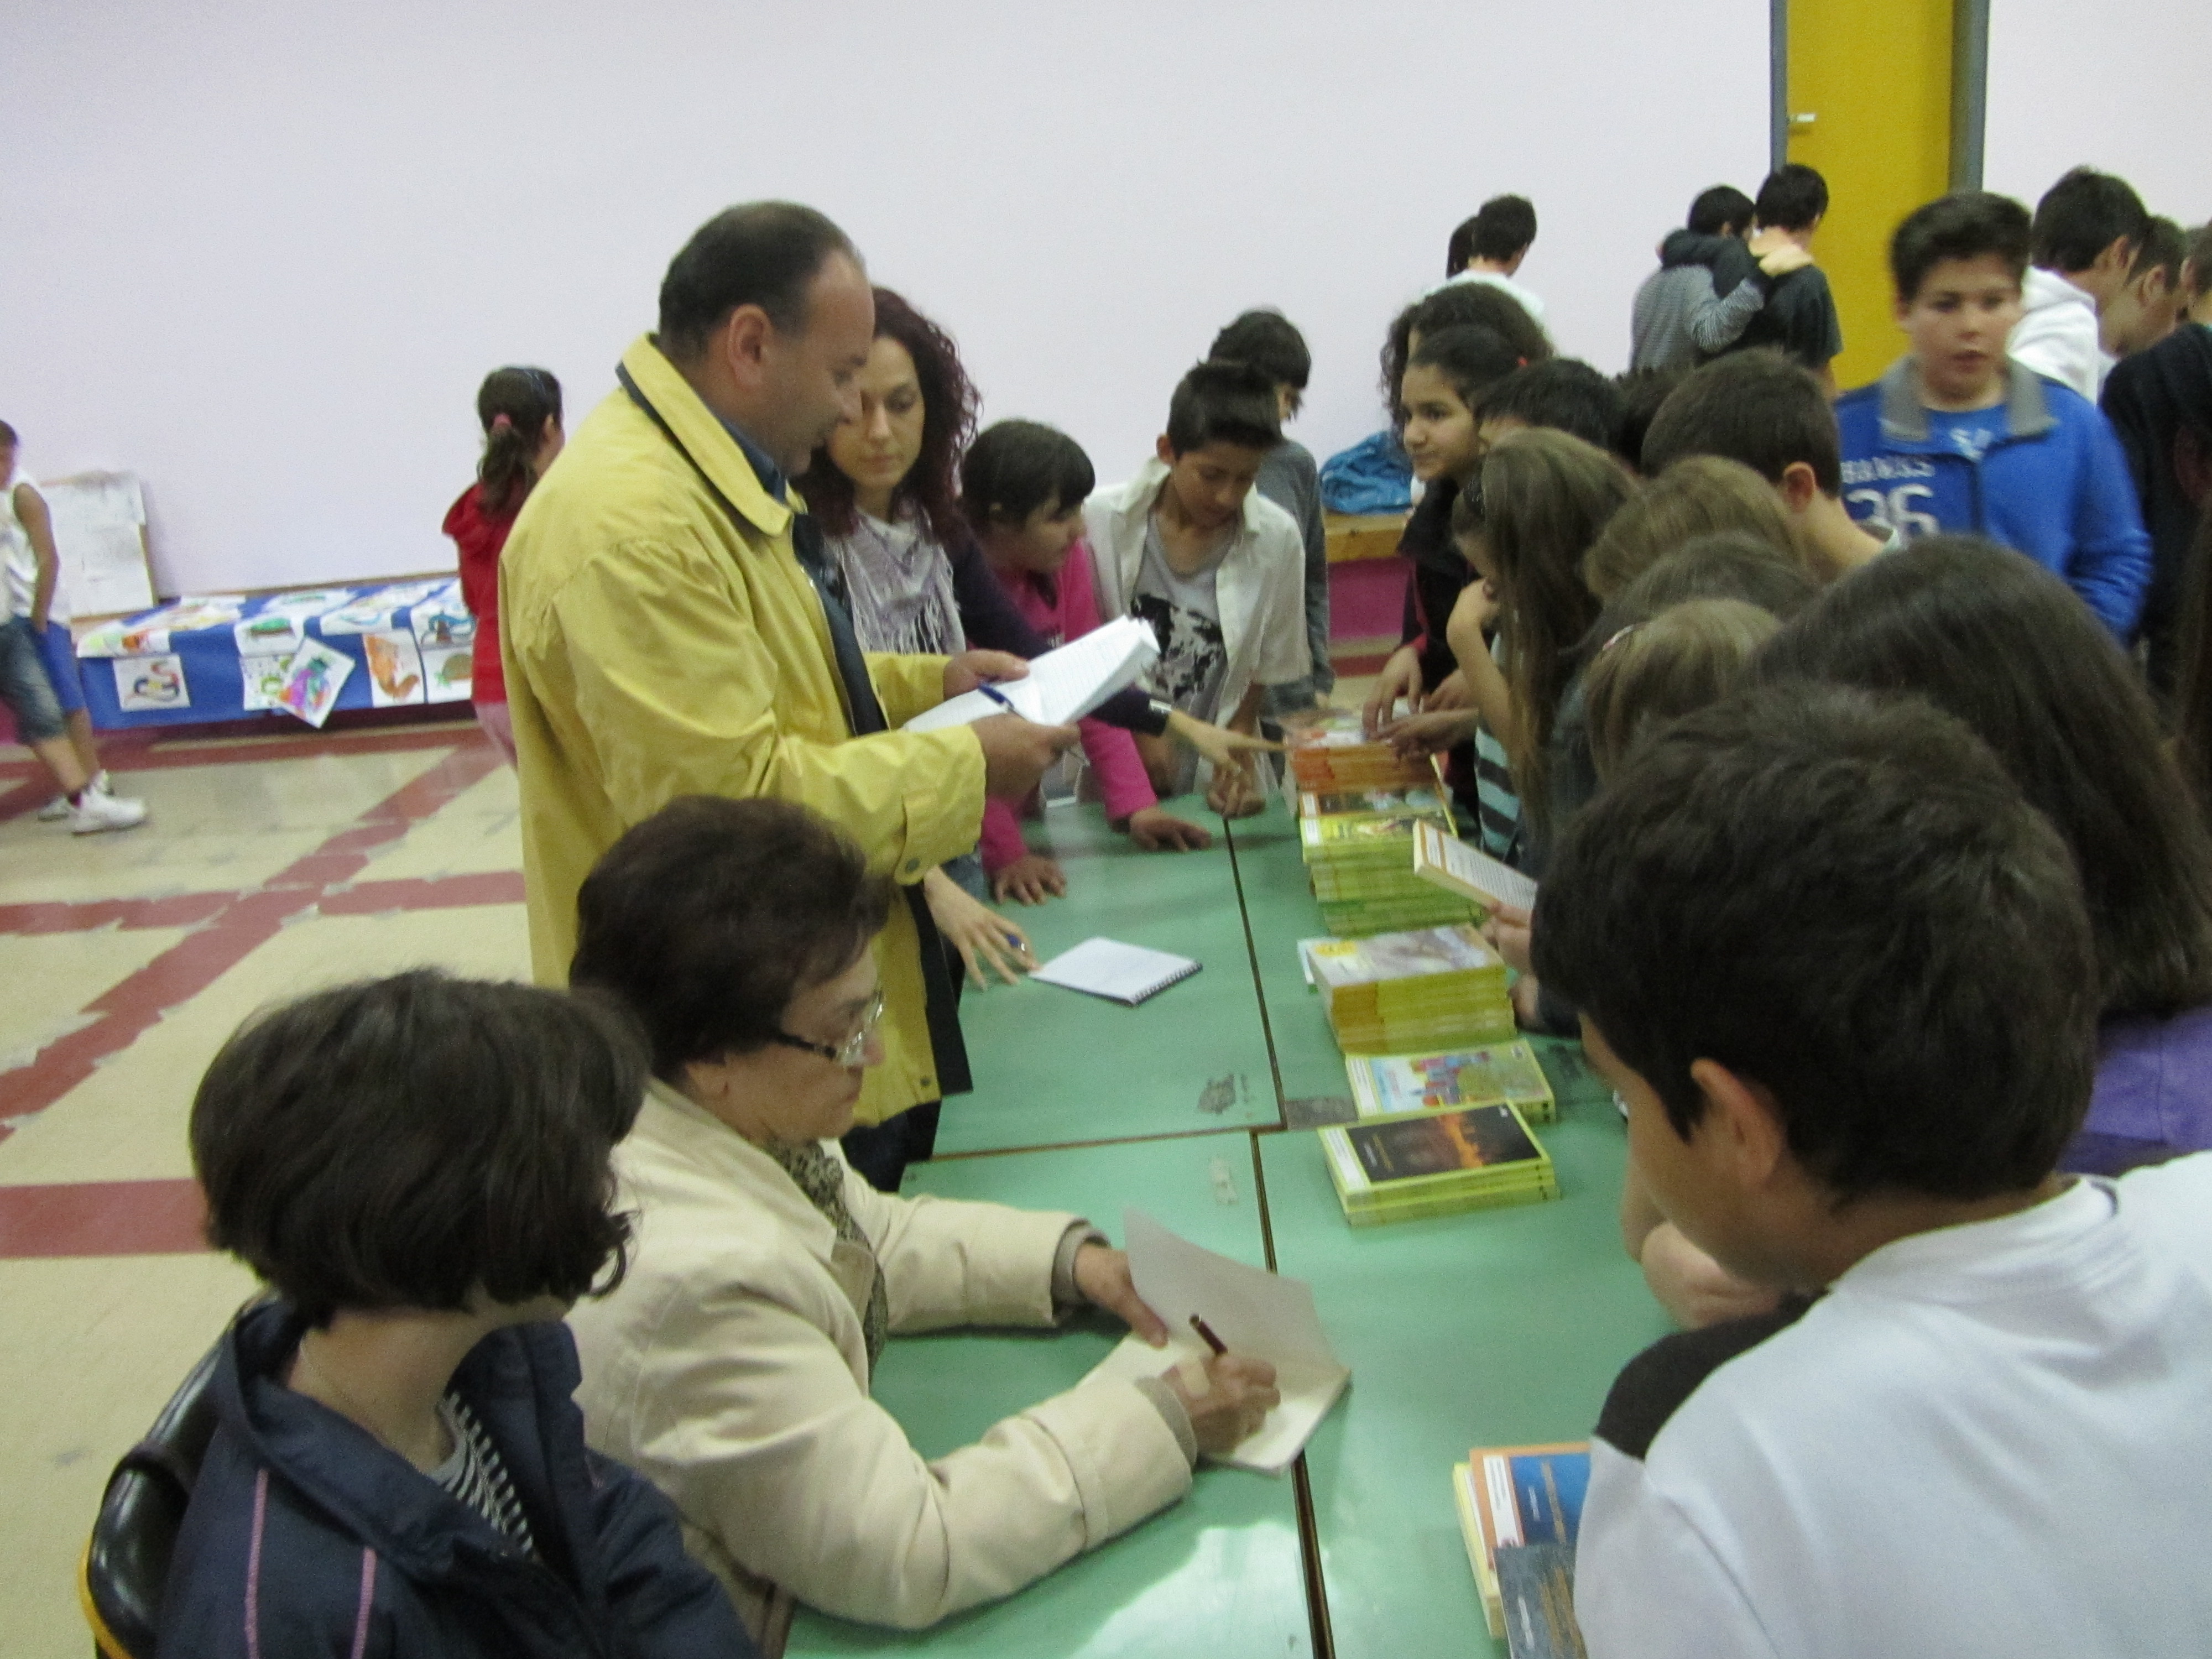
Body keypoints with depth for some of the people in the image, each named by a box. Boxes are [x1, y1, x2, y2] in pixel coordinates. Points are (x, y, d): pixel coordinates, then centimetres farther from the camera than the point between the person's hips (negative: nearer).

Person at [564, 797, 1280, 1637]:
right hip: (756, 1626, -7)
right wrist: (1162, 1423, -22)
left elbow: (869, 1238, 9)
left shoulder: (731, 1108, -10)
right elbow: (907, 1559, -28)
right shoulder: (689, 1283, -34)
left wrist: (1070, 1259, -4)